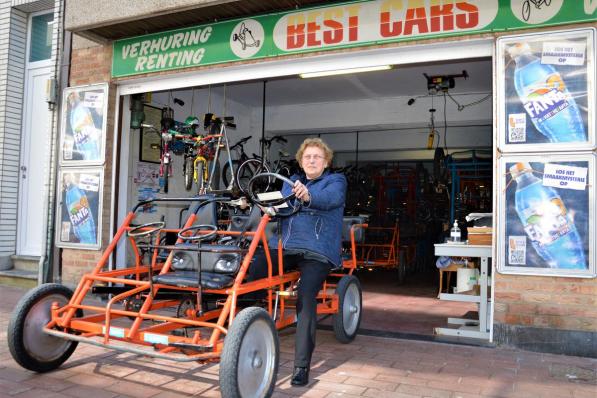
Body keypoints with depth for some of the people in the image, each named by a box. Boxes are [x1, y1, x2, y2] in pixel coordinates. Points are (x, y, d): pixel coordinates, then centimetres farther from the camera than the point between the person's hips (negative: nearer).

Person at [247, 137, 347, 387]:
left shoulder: (336, 180, 10)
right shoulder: (292, 181, 27)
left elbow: (331, 198, -14)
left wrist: (308, 196, -37)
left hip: (317, 251, -4)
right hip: (284, 246, 4)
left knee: (306, 298, -24)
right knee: (248, 275, -20)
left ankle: (302, 366, -14)